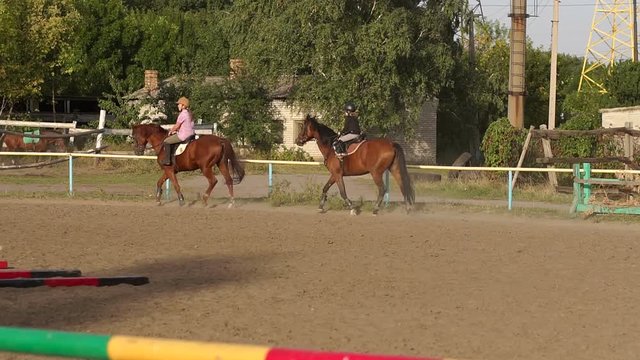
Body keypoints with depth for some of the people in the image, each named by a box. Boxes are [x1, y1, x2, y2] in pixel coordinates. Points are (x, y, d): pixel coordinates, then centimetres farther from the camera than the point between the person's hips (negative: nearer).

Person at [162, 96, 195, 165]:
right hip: (191, 133, 10)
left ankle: (167, 160, -7)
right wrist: (176, 130, 17)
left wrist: (171, 131, 4)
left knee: (166, 141, -4)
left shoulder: (182, 114, -17)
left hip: (184, 135, -10)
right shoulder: (189, 113, 12)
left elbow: (176, 126, -13)